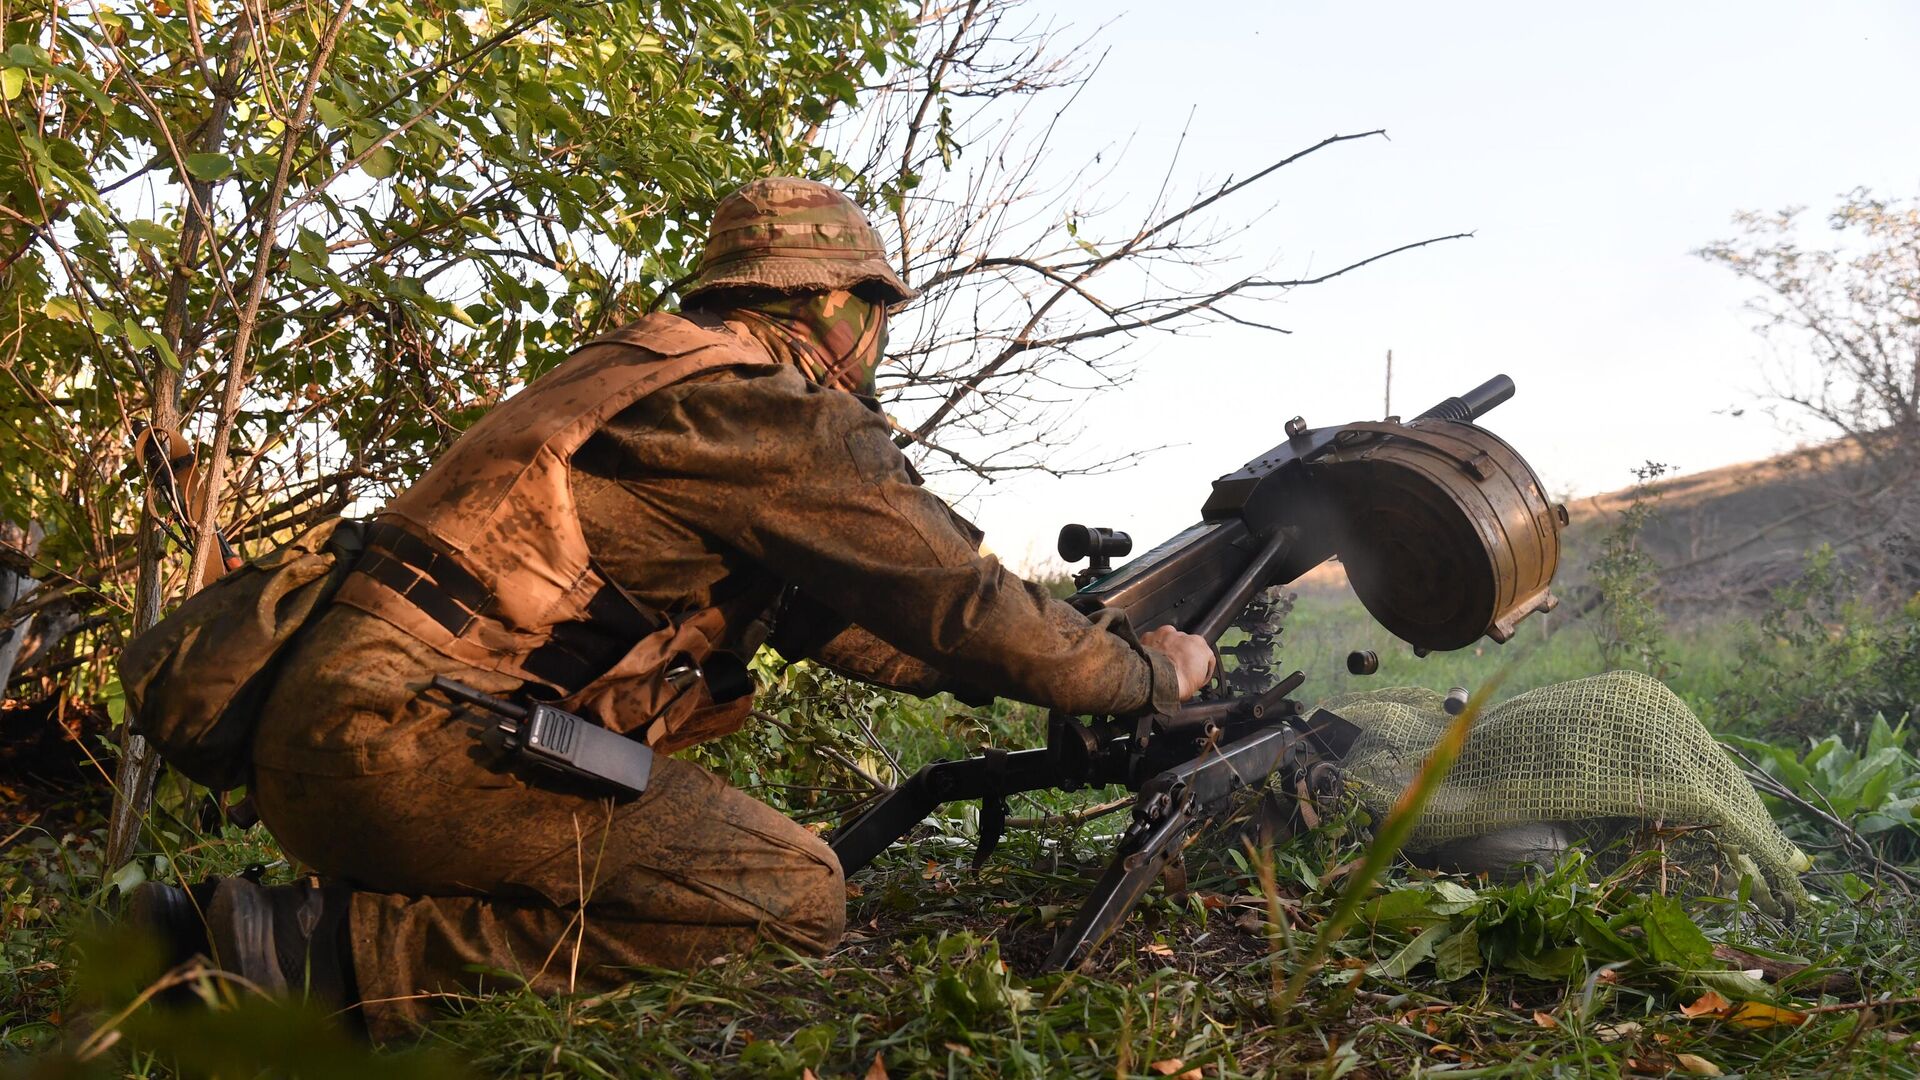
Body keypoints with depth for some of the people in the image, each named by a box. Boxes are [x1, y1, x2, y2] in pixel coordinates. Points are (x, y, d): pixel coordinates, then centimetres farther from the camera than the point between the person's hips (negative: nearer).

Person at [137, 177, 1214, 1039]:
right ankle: (341, 949, -13)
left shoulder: (665, 373, 22)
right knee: (793, 898, -13)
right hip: (406, 732, -10)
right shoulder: (772, 410, -8)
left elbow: (814, 608, 26)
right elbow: (958, 596, -4)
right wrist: (1153, 666, 11)